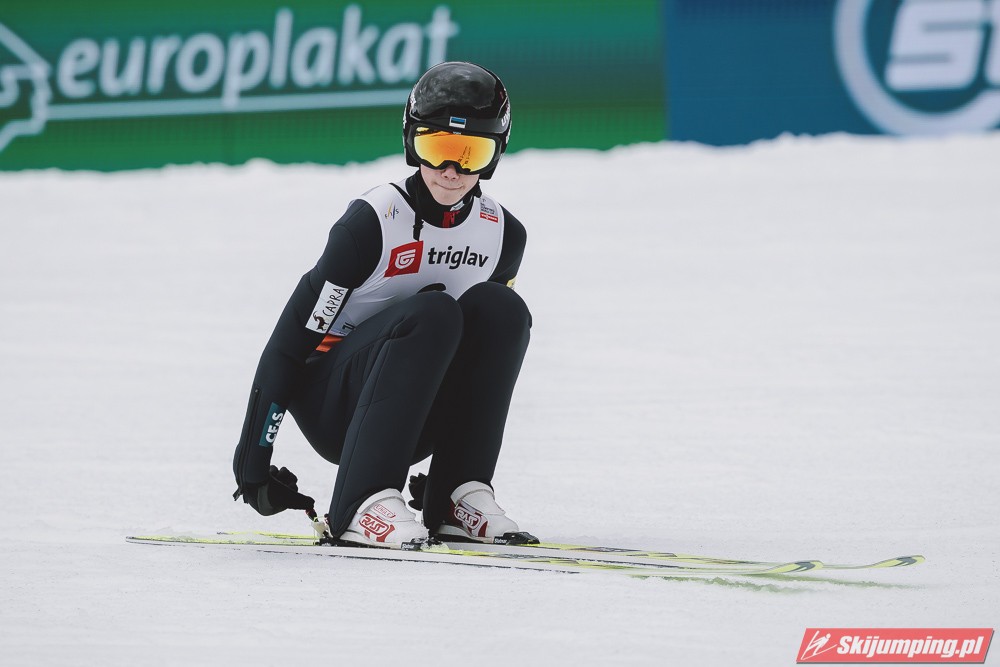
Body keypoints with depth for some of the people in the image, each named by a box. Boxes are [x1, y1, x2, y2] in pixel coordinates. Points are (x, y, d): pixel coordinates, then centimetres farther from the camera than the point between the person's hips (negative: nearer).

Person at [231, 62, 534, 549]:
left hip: (416, 419, 5)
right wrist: (252, 461, -16)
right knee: (432, 312, -31)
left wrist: (470, 452, 18)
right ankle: (363, 504, -35)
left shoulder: (504, 235, 0)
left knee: (499, 308, -18)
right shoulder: (374, 221, -17)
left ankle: (460, 496, -17)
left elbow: (488, 342, 15)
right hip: (331, 405, -5)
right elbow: (291, 339, -15)